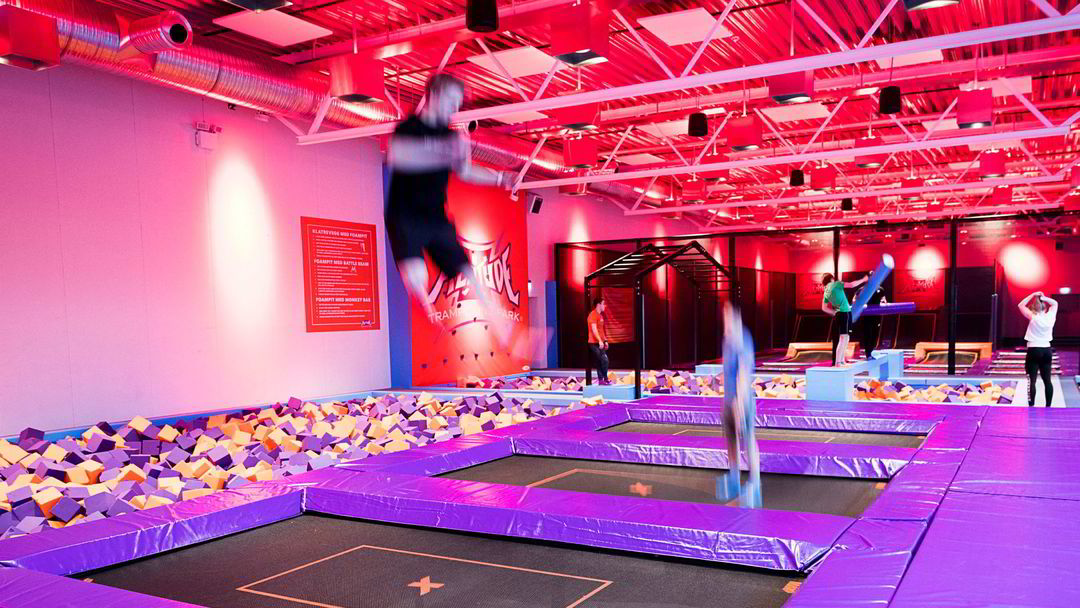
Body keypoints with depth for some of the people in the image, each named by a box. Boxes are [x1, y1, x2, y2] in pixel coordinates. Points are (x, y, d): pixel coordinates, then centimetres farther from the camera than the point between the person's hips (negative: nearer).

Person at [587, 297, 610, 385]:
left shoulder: (600, 315, 18)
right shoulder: (593, 315, -13)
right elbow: (594, 329, -21)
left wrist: (605, 340, 21)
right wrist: (600, 341, -27)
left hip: (600, 342, 10)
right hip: (595, 343, -10)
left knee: (600, 361, 9)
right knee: (604, 360, -12)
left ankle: (601, 380, 12)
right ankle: (605, 379, -6)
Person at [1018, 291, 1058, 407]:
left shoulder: (1033, 318, -11)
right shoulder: (1050, 317, 1)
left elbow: (1021, 305, -1)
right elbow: (1054, 303, 18)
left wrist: (1033, 295, 0)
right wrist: (1044, 298, 5)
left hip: (1034, 350, -5)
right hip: (1047, 350, 5)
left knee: (1032, 380, -4)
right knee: (1047, 380, 10)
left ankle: (1031, 406, -6)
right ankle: (1048, 405, 13)